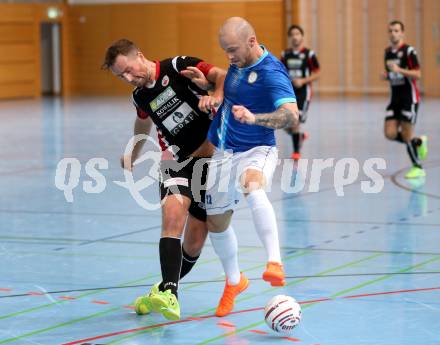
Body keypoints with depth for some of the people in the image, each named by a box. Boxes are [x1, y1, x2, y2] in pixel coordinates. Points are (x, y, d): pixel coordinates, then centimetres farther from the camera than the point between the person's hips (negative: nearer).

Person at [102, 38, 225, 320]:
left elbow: (224, 76, -13)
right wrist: (133, 155, 48)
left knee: (195, 241, 0)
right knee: (173, 214, -26)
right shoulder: (140, 97, 12)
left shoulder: (179, 68, -6)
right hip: (178, 162, 3)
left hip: (213, 157, -3)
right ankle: (168, 293, -36)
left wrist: (216, 96, -33)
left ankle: (169, 289, 24)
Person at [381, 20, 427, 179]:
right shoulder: (388, 52, 10)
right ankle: (419, 142, 21)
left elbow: (417, 74, -17)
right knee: (390, 134, -4)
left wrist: (399, 70, -29)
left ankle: (418, 168, 9)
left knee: (406, 135, -7)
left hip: (409, 97, -7)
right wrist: (386, 75, 1)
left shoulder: (408, 51, -11)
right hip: (395, 98, 7)